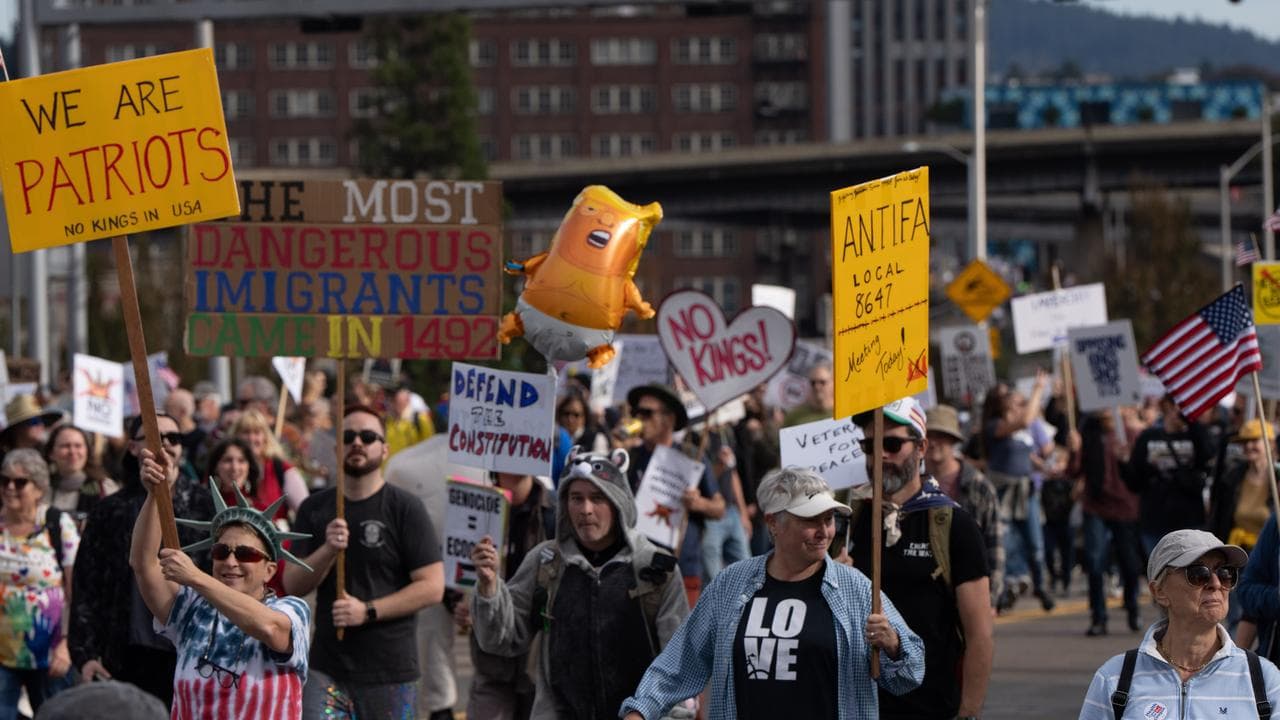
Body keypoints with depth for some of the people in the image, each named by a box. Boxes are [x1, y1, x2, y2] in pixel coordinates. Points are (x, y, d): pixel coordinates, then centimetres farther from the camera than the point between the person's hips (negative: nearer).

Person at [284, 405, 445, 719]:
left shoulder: (405, 508, -3)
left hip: (390, 671, -2)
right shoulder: (315, 509, 9)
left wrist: (368, 611, -16)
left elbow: (432, 587, -8)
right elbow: (292, 585, 3)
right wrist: (328, 550, -16)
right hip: (327, 667, 2)